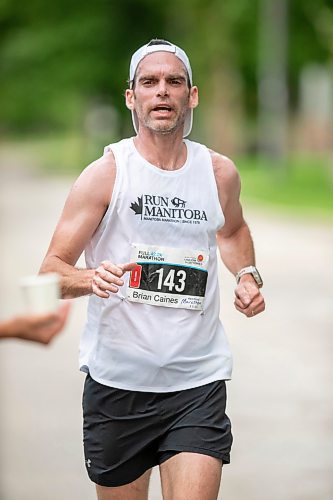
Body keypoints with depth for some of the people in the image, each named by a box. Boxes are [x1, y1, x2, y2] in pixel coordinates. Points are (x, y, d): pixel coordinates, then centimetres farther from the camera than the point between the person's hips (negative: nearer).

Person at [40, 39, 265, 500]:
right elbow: (50, 271, -5)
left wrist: (247, 275, 11)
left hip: (199, 382, 2)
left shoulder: (220, 172, 6)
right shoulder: (106, 172, -4)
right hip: (116, 383, -1)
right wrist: (90, 279, -26)